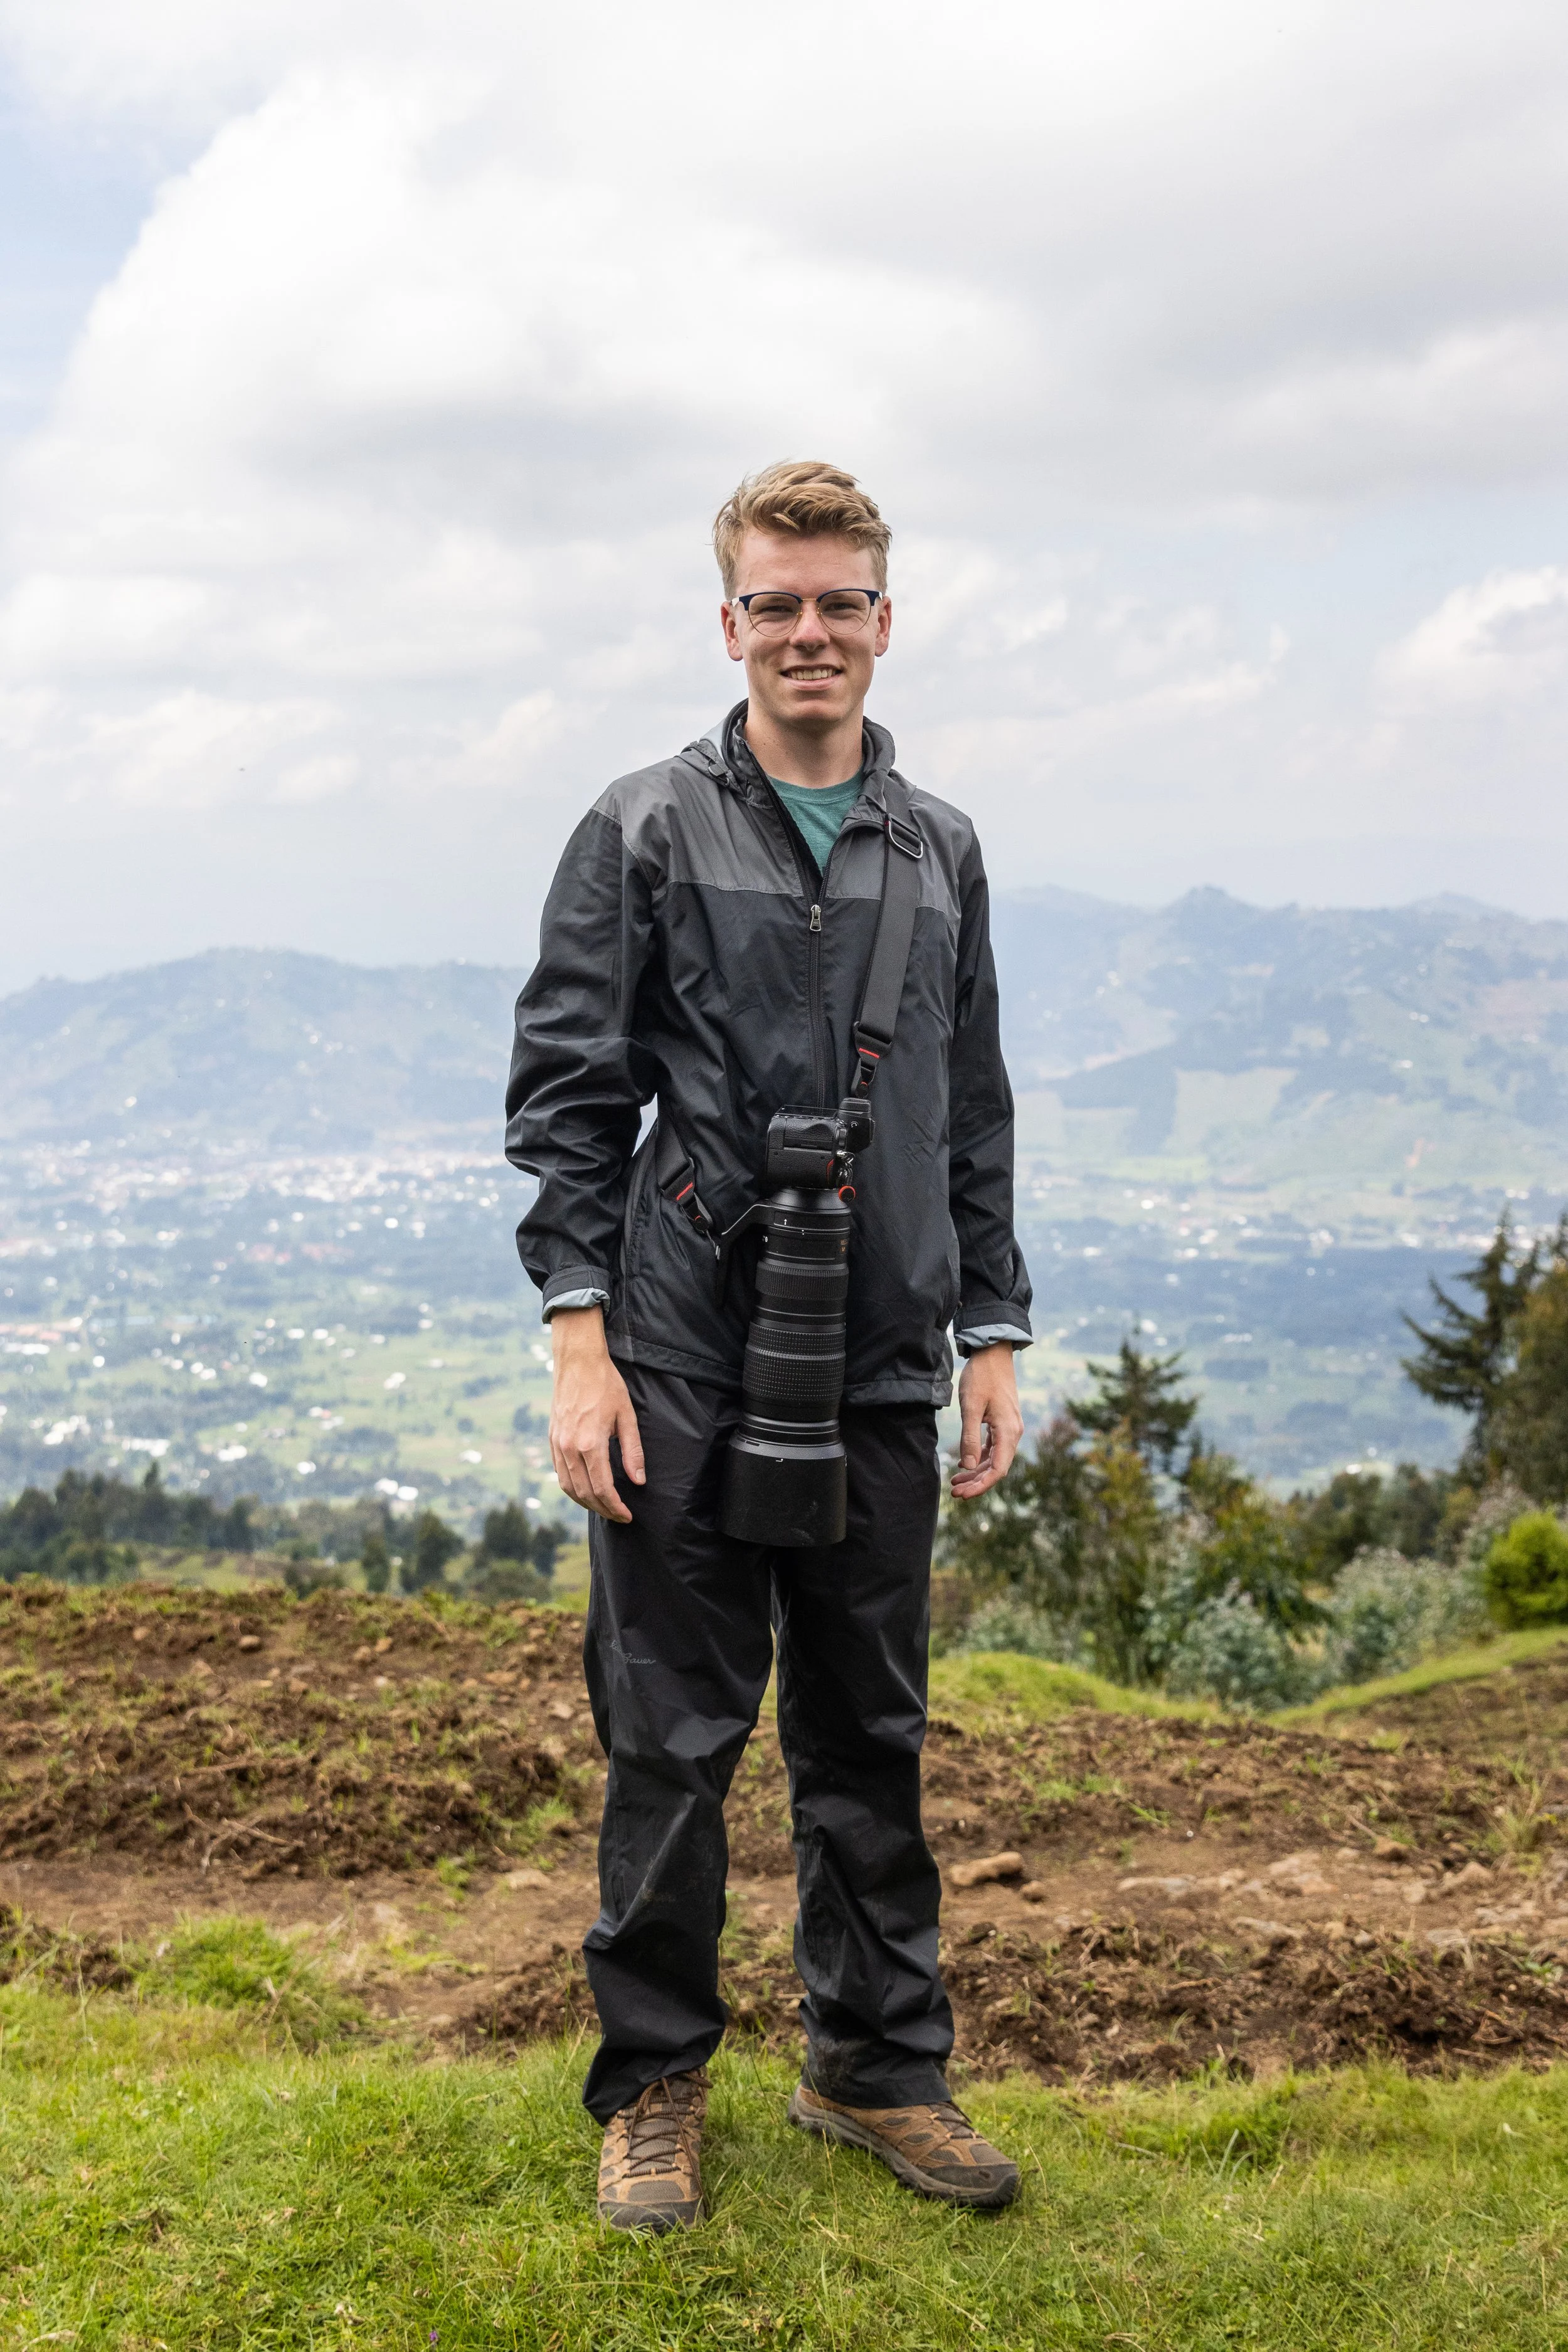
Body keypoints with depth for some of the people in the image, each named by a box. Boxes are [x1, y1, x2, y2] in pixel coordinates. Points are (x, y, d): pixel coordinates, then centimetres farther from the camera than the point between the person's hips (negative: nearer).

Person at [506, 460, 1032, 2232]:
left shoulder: (940, 852, 12)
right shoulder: (645, 833, 1)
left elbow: (975, 1122, 16)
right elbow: (564, 1097, -2)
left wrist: (992, 1333, 11)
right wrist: (580, 1339, -10)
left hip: (884, 1373, 4)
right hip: (689, 1367, -3)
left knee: (870, 1736, 12)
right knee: (673, 1737, 4)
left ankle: (876, 2065, 27)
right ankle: (653, 2083, 21)